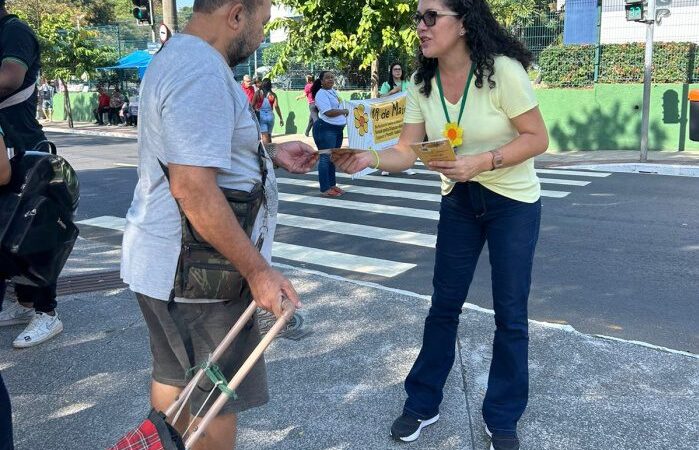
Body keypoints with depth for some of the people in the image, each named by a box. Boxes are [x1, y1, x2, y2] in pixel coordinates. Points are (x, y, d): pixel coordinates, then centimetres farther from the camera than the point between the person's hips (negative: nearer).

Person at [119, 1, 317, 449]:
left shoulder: (179, 57, 12)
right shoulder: (203, 75, -22)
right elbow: (193, 188, -29)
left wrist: (270, 154, 16)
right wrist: (258, 270, -24)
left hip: (166, 261, 10)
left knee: (174, 376, 22)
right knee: (219, 397, 5)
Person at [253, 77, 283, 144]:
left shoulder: (258, 93, -2)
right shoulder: (273, 94, -1)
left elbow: (253, 105, -4)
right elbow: (276, 107, -7)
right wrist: (281, 118, -4)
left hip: (261, 115, -2)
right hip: (270, 115, 2)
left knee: (264, 135, -7)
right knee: (269, 135, 18)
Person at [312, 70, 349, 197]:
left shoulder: (333, 91, 15)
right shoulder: (321, 94, -14)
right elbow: (329, 112, -24)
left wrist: (344, 119, 14)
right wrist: (344, 111, -11)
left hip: (338, 129, 10)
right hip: (325, 129, -10)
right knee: (325, 158, -7)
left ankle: (332, 185, 23)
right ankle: (325, 189, -6)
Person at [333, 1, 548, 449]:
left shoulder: (502, 70, -21)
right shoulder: (423, 84, -6)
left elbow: (538, 138, -17)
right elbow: (407, 151, -8)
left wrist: (481, 162, -30)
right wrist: (370, 158, -28)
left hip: (513, 202, -4)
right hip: (459, 201, 4)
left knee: (509, 314, 3)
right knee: (444, 306, 10)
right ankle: (422, 404, 26)